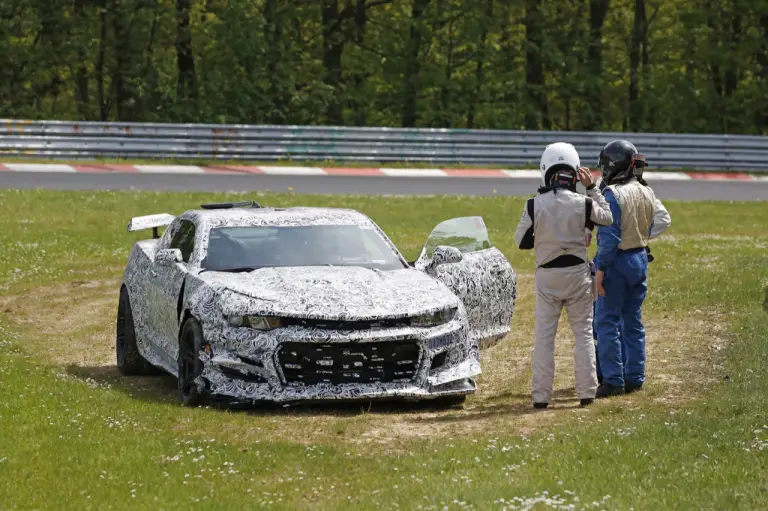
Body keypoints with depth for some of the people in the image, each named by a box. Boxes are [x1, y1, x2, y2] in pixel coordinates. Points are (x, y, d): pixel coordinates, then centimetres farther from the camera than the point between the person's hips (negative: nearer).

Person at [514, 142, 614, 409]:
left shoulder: (534, 205, -12)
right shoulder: (583, 204, -10)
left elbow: (522, 241, -3)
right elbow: (607, 217, 10)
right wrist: (592, 188, 13)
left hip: (547, 276, 0)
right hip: (578, 274, 0)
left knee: (544, 335, 6)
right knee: (583, 332, 11)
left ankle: (541, 394, 5)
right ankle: (586, 391, 11)